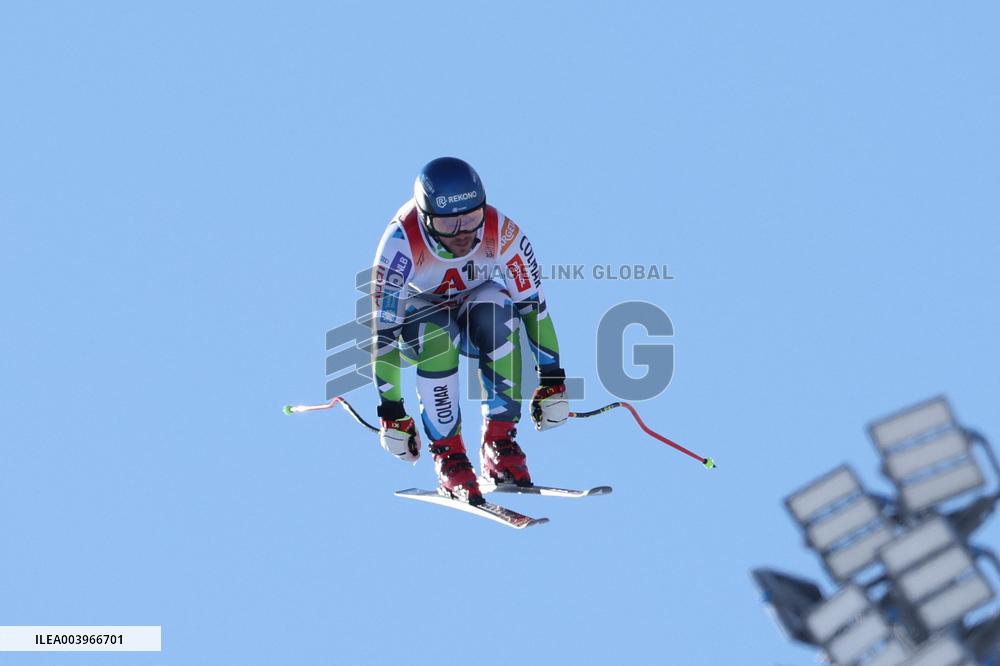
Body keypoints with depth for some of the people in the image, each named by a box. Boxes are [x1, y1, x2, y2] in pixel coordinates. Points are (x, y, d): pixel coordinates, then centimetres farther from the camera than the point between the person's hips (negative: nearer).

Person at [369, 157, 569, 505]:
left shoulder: (501, 233, -28)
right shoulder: (401, 243, -33)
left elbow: (533, 306, -18)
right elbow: (383, 329, -29)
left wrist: (552, 382, -19)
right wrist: (390, 410, -29)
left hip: (473, 304, 2)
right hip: (416, 315, -2)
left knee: (499, 314, -33)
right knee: (437, 334, -37)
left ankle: (499, 440, -21)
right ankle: (448, 454, -24)